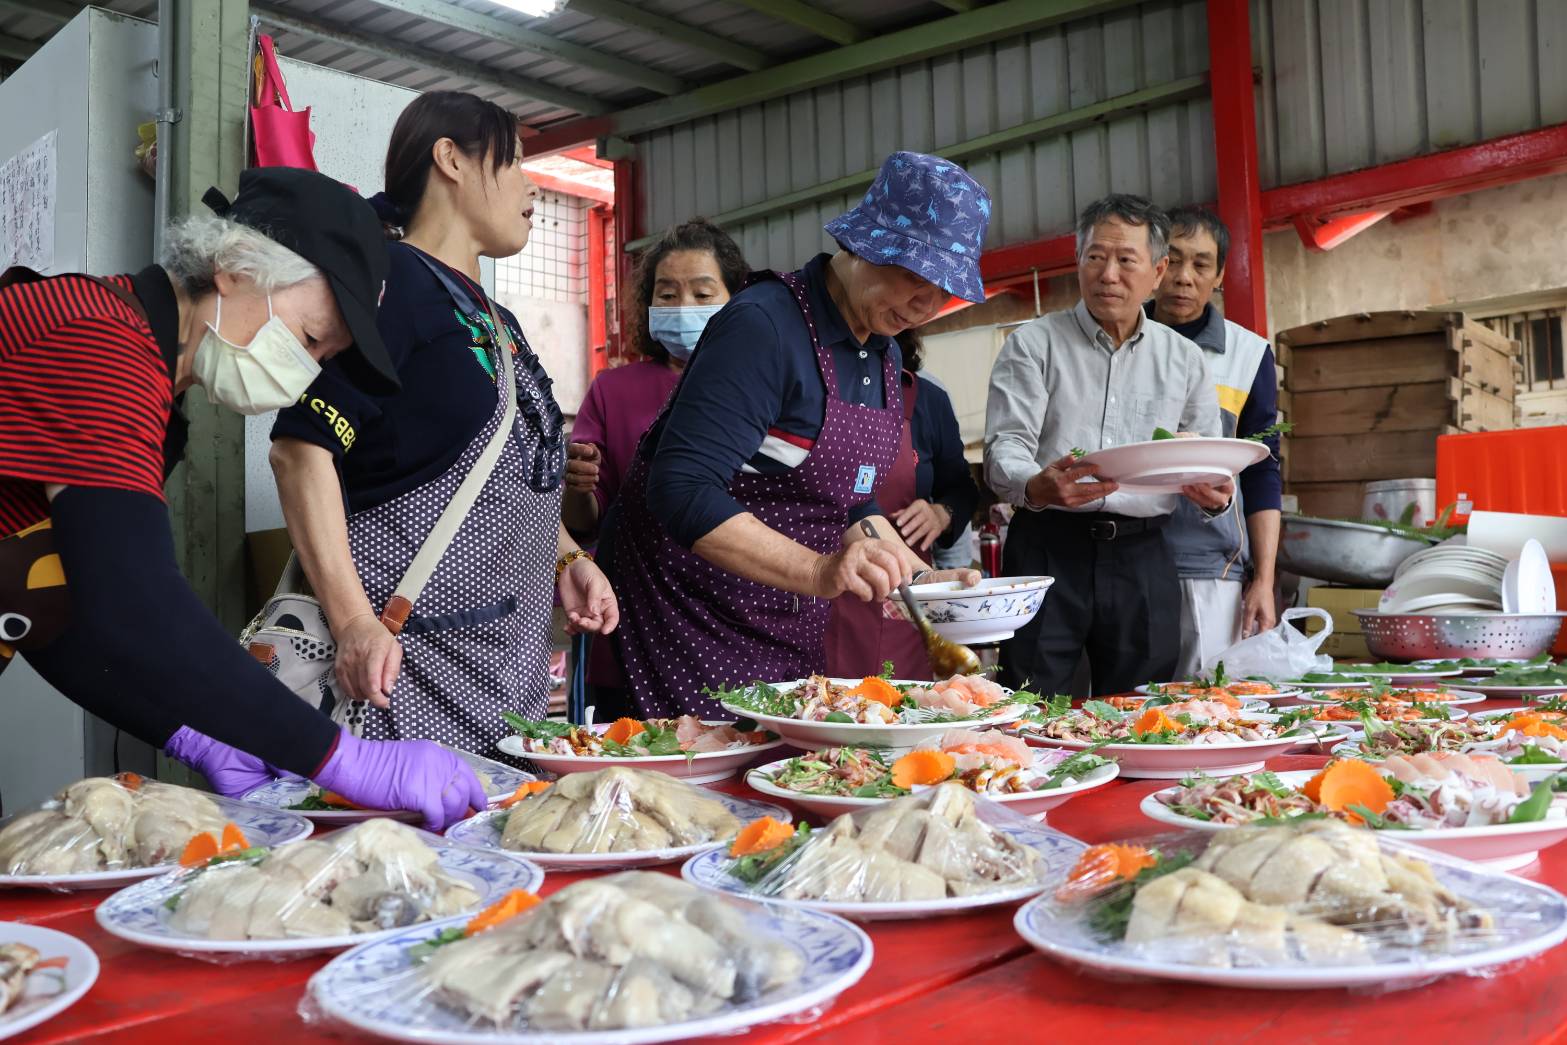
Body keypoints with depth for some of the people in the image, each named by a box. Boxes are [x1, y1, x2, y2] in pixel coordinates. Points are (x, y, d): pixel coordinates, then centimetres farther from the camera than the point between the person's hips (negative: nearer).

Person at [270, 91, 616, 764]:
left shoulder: (494, 321, 21)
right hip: (410, 649, -9)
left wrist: (566, 559, 12)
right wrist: (353, 621, -24)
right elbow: (301, 448, -16)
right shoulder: (391, 281, -8)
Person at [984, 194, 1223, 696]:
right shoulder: (1033, 344, 4)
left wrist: (1215, 495, -8)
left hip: (1141, 557, 3)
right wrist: (1038, 486, -29)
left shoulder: (1183, 358, 14)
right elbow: (1005, 448, -6)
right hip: (1049, 548, -3)